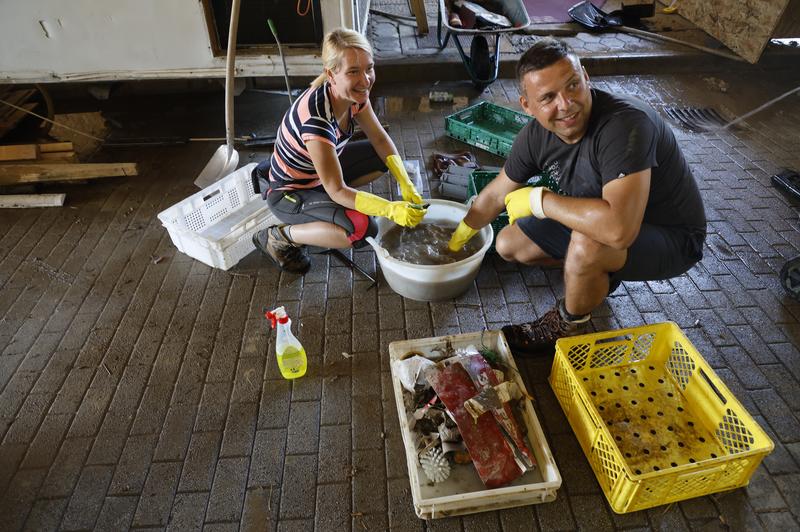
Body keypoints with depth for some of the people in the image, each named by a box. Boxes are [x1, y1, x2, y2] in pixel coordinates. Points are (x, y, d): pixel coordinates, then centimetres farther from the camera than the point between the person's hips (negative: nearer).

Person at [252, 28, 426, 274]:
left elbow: (380, 139, -1)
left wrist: (406, 185, -13)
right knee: (362, 228, -28)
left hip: (319, 170, 8)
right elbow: (337, 191, -31)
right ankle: (278, 236, -6)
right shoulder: (315, 118, -37)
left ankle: (319, 205, 12)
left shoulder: (355, 93, -14)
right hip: (288, 193, -8)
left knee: (385, 157, 3)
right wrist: (392, 210, -37)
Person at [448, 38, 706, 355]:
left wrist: (538, 200, -33)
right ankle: (600, 274, 20)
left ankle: (566, 328, -5)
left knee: (587, 244, -38)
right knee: (508, 244, 2)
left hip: (671, 237, -6)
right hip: (607, 220, 7)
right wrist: (456, 241, 16)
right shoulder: (537, 135, -14)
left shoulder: (625, 124, -36)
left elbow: (618, 229, -48)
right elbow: (495, 196, 2)